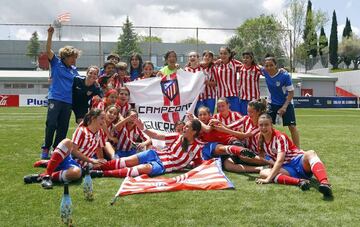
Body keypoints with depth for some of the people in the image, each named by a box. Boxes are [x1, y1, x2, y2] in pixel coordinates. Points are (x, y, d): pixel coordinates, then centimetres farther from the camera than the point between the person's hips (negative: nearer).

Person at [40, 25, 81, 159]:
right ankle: (46, 148, 3)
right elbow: (48, 50, -10)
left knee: (63, 127, 6)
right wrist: (50, 35, -21)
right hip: (55, 98, -4)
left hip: (68, 101, 4)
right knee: (51, 124, -10)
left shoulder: (73, 69, 13)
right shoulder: (56, 63, 2)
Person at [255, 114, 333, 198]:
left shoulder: (280, 137, -12)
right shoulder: (260, 139, 7)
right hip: (287, 168, 5)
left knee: (310, 153, -39)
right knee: (263, 173, -25)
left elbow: (280, 161, -25)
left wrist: (268, 179, -32)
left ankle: (325, 183, -68)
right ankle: (299, 181, -42)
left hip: (300, 162, -5)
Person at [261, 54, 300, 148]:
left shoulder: (285, 75, -24)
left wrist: (284, 107, -23)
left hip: (286, 103, -4)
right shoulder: (265, 72, -12)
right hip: (272, 103, 4)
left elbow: (291, 92, -18)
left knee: (292, 127, -5)